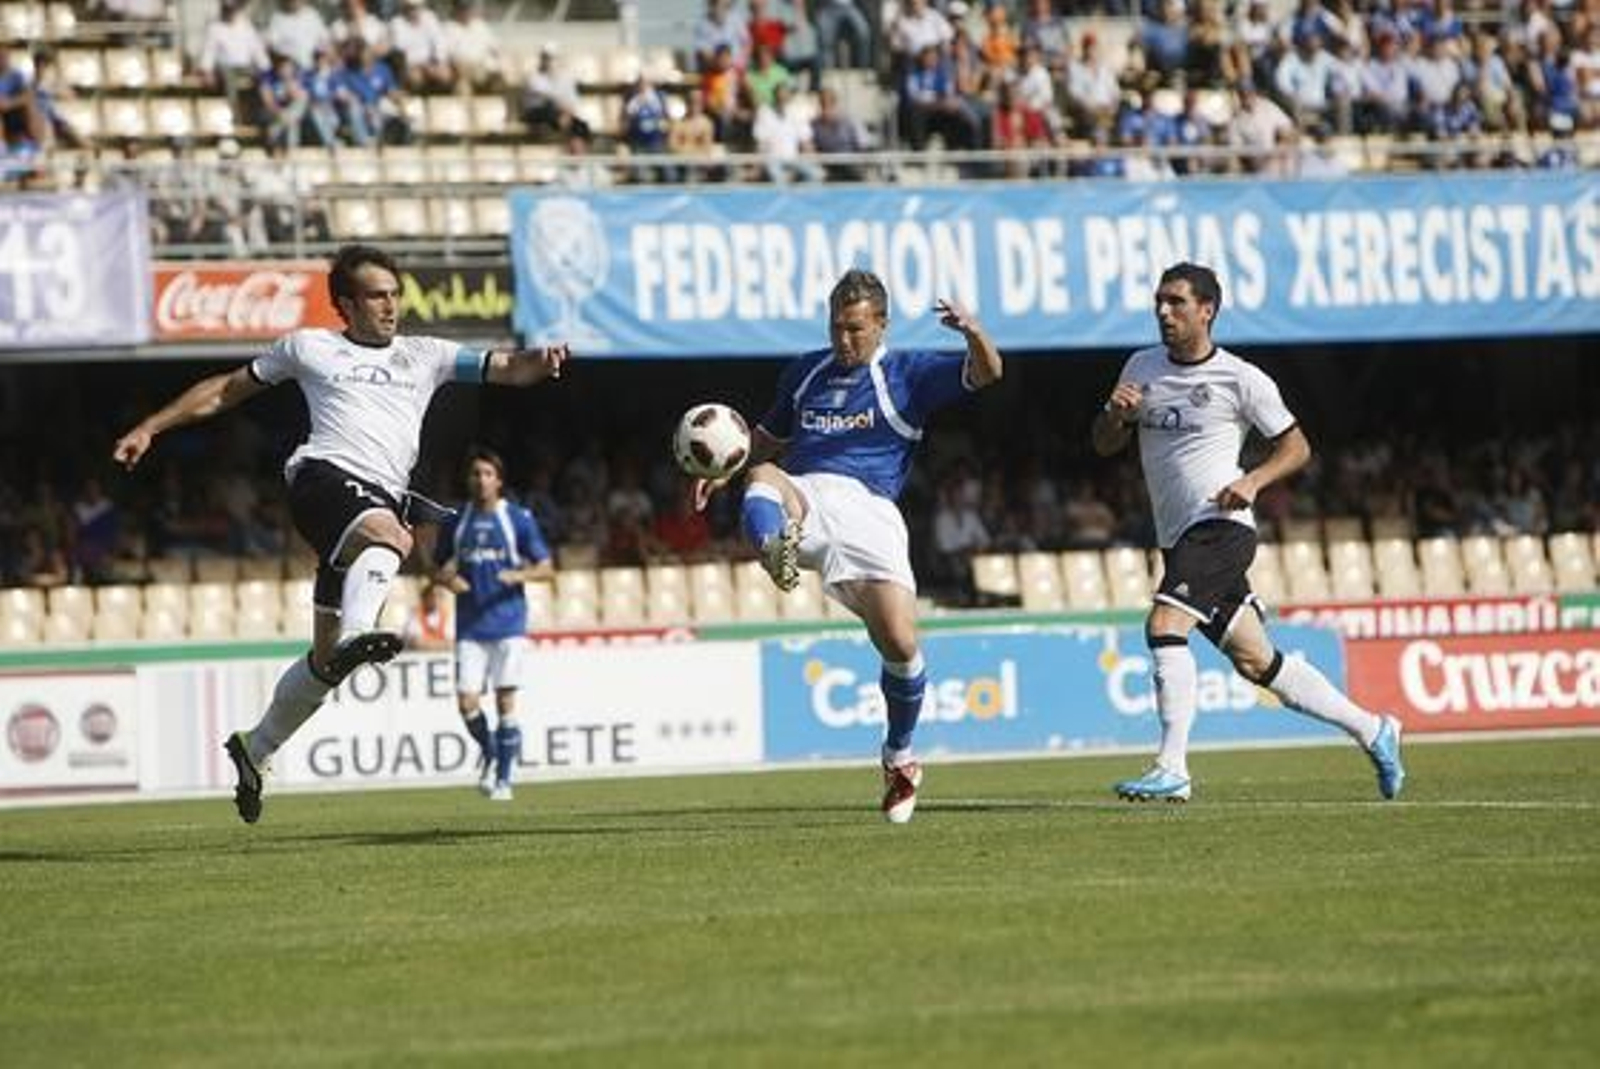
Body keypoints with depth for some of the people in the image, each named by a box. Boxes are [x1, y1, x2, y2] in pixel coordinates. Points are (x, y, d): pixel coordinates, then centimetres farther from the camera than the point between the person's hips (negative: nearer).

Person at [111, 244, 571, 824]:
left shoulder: (425, 356, 22)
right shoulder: (309, 347, 17)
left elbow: (505, 369, 13)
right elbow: (225, 390, 27)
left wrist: (539, 361, -10)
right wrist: (150, 427, 26)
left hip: (384, 499, 4)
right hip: (324, 475, -4)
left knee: (324, 661, 5)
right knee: (388, 533, -40)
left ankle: (255, 748, 24)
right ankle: (355, 635, -64)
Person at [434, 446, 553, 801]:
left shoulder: (518, 519, 1)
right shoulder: (457, 521, 8)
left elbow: (546, 568, 2)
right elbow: (440, 568, 17)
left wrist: (518, 575, -18)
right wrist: (447, 579, -7)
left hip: (508, 622, -2)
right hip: (469, 626, 2)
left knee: (505, 701, -4)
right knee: (467, 702, -7)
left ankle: (503, 778, 5)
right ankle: (489, 753, 21)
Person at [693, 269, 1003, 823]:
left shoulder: (908, 373, 11)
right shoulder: (805, 372, 23)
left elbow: (986, 373, 0)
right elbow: (770, 435, 36)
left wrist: (973, 332, -22)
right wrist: (724, 469, 18)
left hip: (868, 507, -2)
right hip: (804, 498, 3)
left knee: (900, 643, -15)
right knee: (762, 477, -34)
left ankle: (899, 756, 12)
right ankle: (776, 554, -72)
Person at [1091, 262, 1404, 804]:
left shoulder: (1240, 378, -5)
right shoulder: (1142, 367, 11)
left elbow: (1296, 446, 1)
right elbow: (1104, 446, 14)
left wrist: (1252, 480, -16)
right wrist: (1114, 413, -8)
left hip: (1220, 526, -7)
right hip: (1179, 537, 7)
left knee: (1164, 623, -24)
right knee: (1256, 662, 9)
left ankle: (1172, 769, -24)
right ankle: (1371, 729, 22)